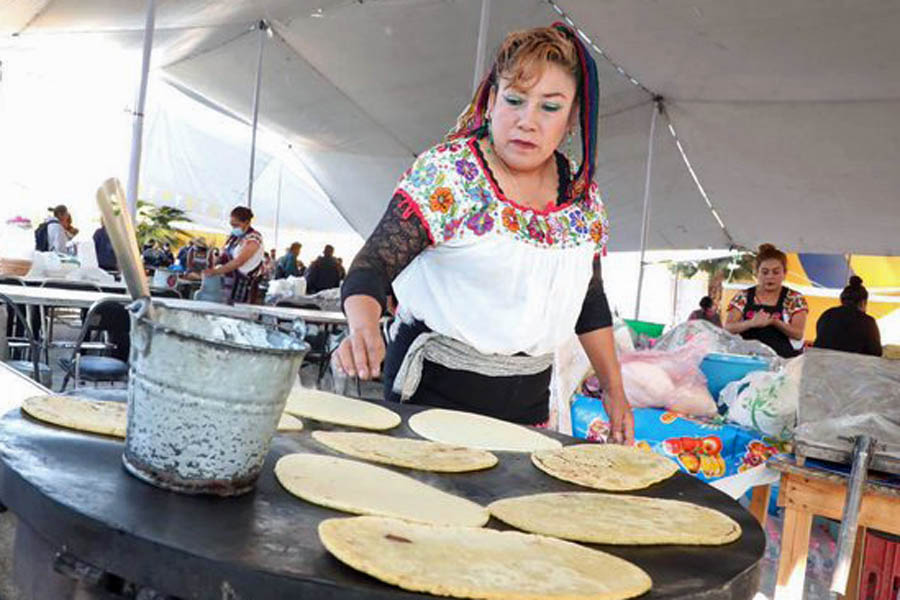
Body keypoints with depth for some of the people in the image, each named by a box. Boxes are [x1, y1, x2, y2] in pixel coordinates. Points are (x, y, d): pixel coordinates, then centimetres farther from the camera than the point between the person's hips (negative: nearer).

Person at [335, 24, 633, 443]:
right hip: (435, 387, -4)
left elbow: (589, 299, 12)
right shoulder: (444, 172, -14)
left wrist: (614, 389, 10)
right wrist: (364, 328, -40)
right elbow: (375, 263, -20)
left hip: (530, 397, 5)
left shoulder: (584, 196, 2)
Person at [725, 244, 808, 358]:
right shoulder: (742, 297, 9)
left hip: (784, 360, 0)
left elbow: (799, 334, 0)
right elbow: (727, 328, -1)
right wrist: (752, 323, -20)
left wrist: (774, 322, -19)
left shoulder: (795, 299, 9)